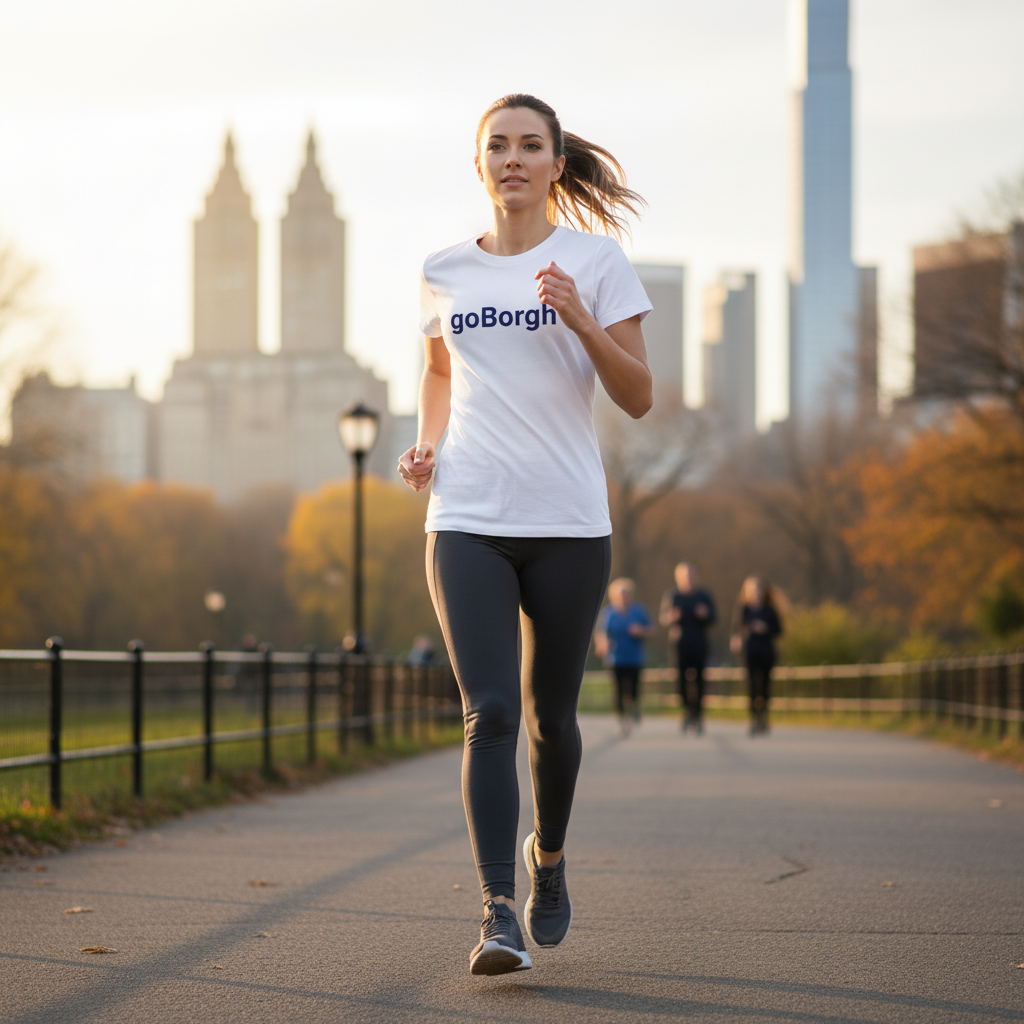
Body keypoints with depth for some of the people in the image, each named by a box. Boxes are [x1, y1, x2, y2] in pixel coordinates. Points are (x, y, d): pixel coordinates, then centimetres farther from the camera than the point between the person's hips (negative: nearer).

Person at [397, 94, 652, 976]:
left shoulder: (594, 258, 1)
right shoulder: (444, 272, 9)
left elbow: (638, 398, -2)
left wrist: (581, 322, -18)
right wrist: (428, 443, 9)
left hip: (568, 523, -1)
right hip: (468, 521, 1)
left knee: (551, 712, 9)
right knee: (489, 713, -12)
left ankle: (549, 856, 37)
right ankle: (498, 912, -14)